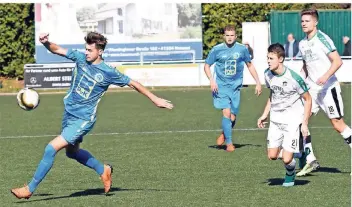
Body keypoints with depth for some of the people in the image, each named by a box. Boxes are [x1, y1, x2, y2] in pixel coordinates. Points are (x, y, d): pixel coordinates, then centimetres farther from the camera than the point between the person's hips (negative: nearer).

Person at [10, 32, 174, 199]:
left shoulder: (108, 73, -13)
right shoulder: (80, 58, -1)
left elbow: (133, 84, -3)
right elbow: (57, 50, -2)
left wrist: (155, 99, 0)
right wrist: (46, 43, -25)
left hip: (83, 119, -7)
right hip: (68, 112, 7)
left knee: (51, 148, -15)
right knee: (72, 151, 23)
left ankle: (30, 189, -6)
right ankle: (103, 170, 46)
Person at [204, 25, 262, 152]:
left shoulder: (242, 49, 3)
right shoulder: (217, 50, -2)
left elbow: (250, 65, 15)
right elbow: (207, 66, 7)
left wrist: (258, 82, 13)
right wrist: (212, 80, -9)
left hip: (235, 87, 2)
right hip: (221, 86, -2)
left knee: (232, 117, 1)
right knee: (226, 113, -15)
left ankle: (224, 134, 31)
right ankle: (229, 143, -5)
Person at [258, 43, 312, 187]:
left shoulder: (294, 78, -21)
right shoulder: (268, 74, -2)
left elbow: (308, 99, -10)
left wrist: (305, 123, -13)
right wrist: (264, 115, 11)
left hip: (293, 121, -6)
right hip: (276, 120, 6)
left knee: (287, 159, -10)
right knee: (272, 156, 0)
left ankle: (290, 175, 24)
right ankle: (292, 153, 31)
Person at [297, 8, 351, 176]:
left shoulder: (322, 39, -12)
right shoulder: (302, 44, 11)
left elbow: (337, 61, -17)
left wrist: (326, 76, -30)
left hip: (328, 87, -7)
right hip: (312, 88, 7)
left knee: (338, 124, -5)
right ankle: (310, 161, 1)